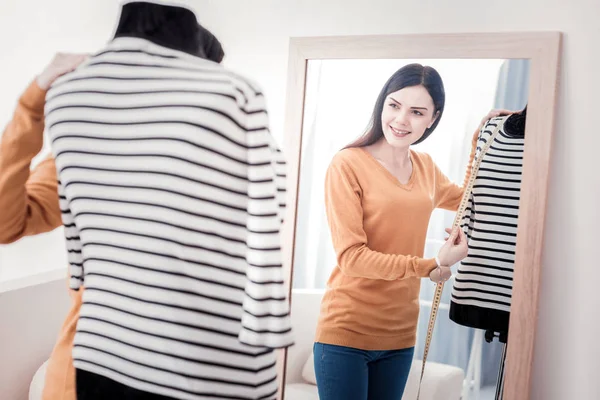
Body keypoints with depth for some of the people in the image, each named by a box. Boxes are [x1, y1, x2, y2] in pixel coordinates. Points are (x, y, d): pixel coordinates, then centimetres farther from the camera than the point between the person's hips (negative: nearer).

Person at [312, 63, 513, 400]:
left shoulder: (425, 166, 8)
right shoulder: (348, 164, -12)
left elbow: (465, 199, 28)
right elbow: (351, 256, -16)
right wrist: (429, 267, -16)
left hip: (400, 336, 6)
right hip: (346, 333, -6)